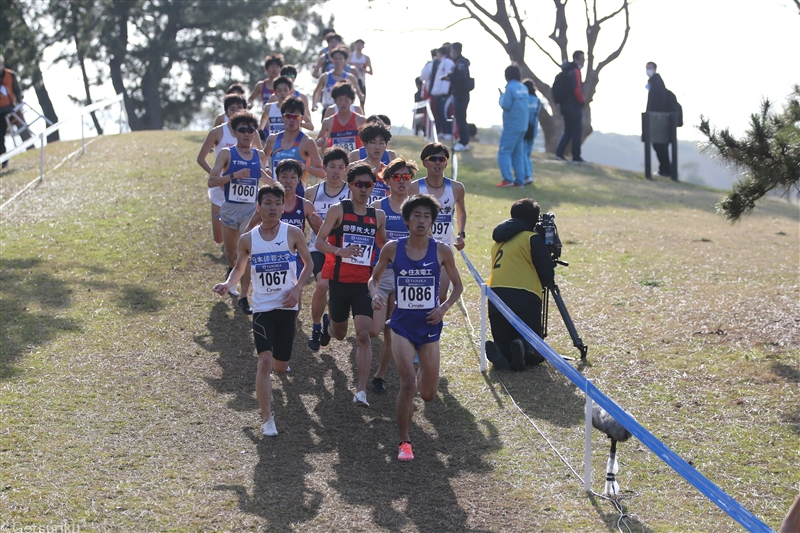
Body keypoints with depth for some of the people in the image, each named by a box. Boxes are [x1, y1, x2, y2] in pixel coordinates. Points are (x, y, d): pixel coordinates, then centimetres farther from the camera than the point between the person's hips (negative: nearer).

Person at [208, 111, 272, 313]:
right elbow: (211, 181, -12)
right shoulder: (226, 154, -5)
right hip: (230, 208, -1)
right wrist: (234, 175, -23)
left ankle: (244, 298, -6)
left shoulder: (260, 156, 5)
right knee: (230, 251, 16)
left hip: (251, 209, 1)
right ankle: (232, 268, 52)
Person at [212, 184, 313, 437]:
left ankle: (279, 362, 50)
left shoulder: (293, 234, -3)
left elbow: (308, 264, 8)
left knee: (280, 366, 10)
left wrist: (297, 289, -6)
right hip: (262, 308, -1)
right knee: (265, 361, -17)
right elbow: (240, 267, 14)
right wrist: (228, 284, -7)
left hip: (287, 306, 1)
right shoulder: (247, 239, -1)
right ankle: (267, 419, -12)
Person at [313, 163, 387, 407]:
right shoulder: (338, 210, -5)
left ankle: (361, 390, -15)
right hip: (339, 280, -1)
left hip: (363, 283, 1)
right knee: (339, 334, 15)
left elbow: (383, 245, 23)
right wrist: (341, 251, -28)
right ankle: (331, 323, 55)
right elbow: (319, 241, -11)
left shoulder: (378, 216, 6)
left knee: (363, 334, -13)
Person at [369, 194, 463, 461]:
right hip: (402, 324, -1)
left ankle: (421, 372, 48)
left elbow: (457, 285, 7)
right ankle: (404, 442, -1)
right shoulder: (392, 248, -5)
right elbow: (374, 278, 9)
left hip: (429, 325, 1)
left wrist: (445, 307, -10)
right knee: (408, 383, -18)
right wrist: (375, 294, -12)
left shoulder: (442, 251, -5)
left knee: (428, 394, 8)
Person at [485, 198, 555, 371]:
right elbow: (547, 274, 0)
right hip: (523, 299, -5)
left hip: (496, 298, 5)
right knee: (536, 352, 7)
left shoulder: (499, 241, 23)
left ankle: (499, 351, -19)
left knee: (503, 344, 15)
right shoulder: (532, 238, 3)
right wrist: (544, 284, 22)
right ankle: (524, 350, -27)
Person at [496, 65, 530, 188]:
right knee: (518, 154, 12)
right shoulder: (524, 88, 9)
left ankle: (507, 179, -16)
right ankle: (520, 180, 9)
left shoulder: (510, 88, -13)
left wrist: (501, 96, 2)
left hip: (512, 126, -7)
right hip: (523, 126, 7)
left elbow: (506, 105, -16)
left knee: (504, 152, -5)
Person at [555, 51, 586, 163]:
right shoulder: (575, 71, -14)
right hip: (574, 107, -9)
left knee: (568, 131, 13)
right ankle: (576, 157, 1)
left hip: (566, 106, 9)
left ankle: (559, 153, 4)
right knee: (576, 132, -2)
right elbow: (577, 89, -23)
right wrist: (582, 101, -7)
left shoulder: (568, 71, 15)